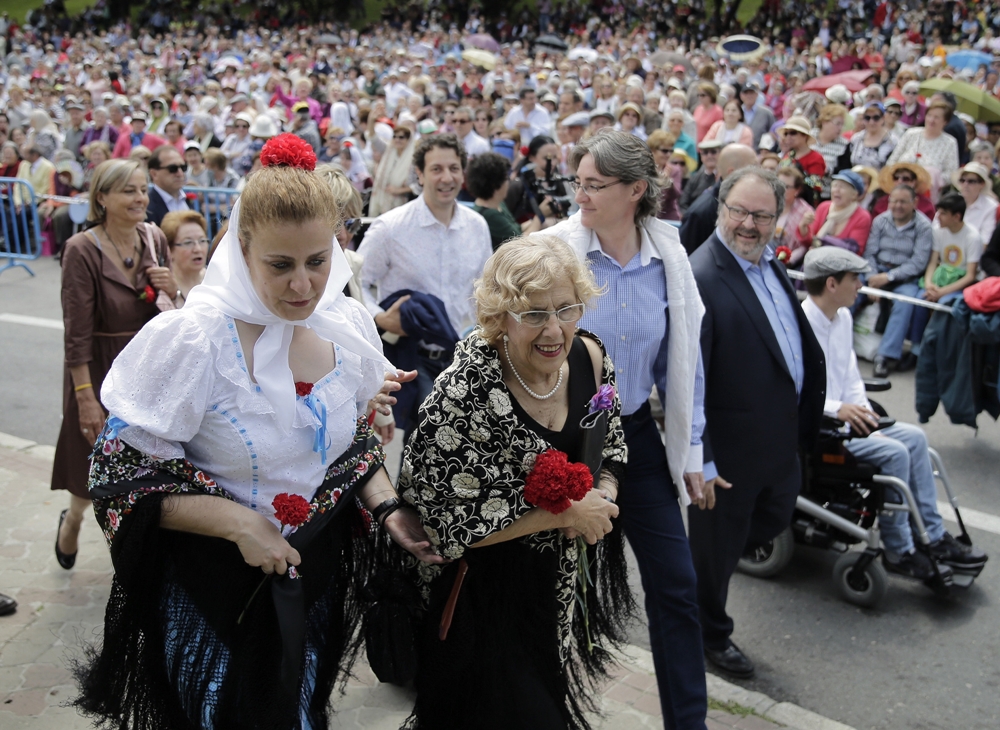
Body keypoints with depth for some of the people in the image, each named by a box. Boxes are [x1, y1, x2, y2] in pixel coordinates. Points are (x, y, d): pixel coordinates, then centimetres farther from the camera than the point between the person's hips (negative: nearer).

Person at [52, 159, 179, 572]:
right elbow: (77, 332, -16)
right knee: (95, 469, 13)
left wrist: (174, 290, -15)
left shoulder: (154, 240, -1)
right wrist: (85, 397, -17)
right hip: (99, 371, -4)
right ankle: (72, 522, 45)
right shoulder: (82, 250, -17)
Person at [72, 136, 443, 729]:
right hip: (214, 589, -4)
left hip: (317, 580, 5)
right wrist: (237, 523, -24)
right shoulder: (192, 340, -22)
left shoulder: (349, 326, -6)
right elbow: (120, 473, -17)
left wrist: (387, 508, -7)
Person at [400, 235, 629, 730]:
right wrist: (565, 514, -23)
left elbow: (610, 446, 9)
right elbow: (443, 519, -26)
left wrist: (602, 495, -13)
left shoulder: (588, 356, -9)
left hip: (563, 582, 6)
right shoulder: (466, 391, -28)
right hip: (484, 593, -6)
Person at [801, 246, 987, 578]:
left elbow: (851, 376, 13)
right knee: (894, 452, -19)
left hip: (841, 415, 9)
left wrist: (863, 413, -2)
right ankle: (899, 551, -4)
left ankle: (933, 537, 9)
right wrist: (837, 409, -30)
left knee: (914, 436, 2)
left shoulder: (843, 317, 7)